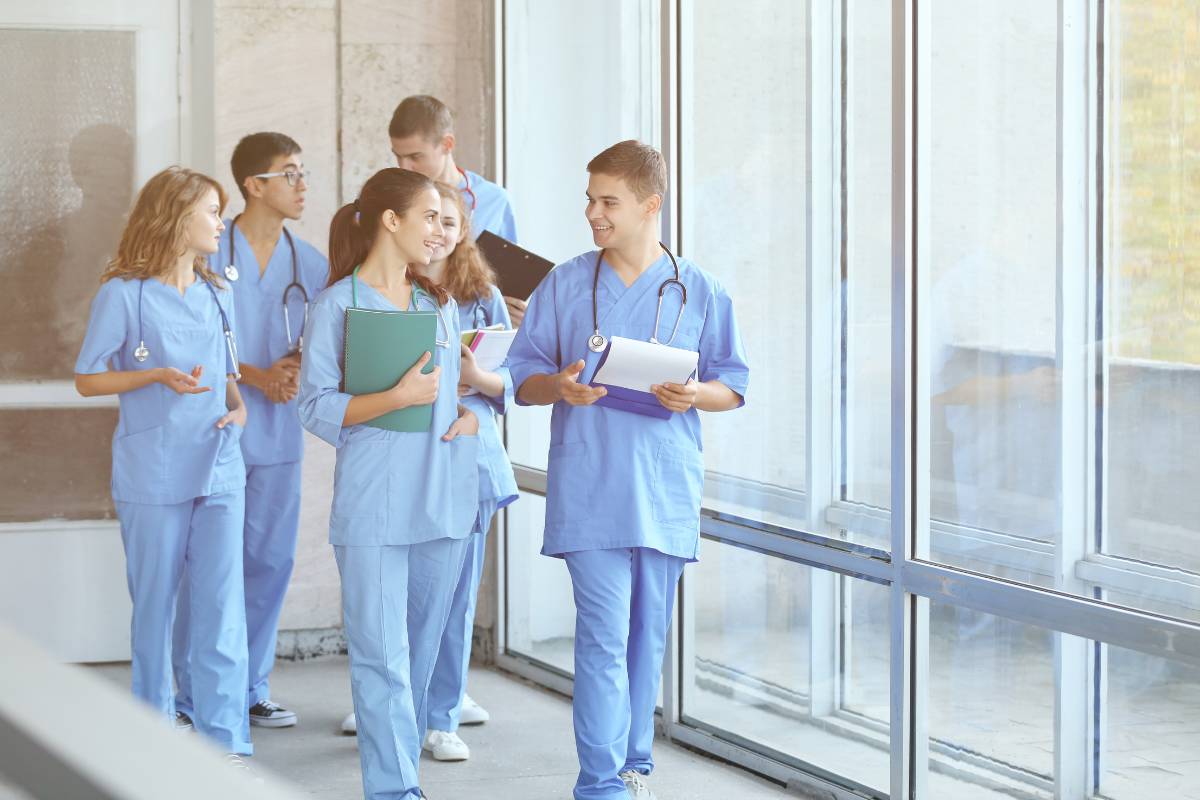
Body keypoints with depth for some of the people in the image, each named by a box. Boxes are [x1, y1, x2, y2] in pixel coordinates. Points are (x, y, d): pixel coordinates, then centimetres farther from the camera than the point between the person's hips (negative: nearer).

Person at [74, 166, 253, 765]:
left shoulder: (216, 295, 12)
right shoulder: (124, 294, -5)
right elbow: (87, 380, -4)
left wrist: (238, 405, 0)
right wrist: (159, 377, -17)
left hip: (219, 467, 4)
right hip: (153, 472, -4)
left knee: (222, 602, -3)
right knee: (154, 602, 7)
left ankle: (226, 738, -1)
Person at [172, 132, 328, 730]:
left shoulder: (310, 263, 9)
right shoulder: (211, 253, -6)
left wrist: (298, 365, -10)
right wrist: (256, 376, -15)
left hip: (277, 433, 5)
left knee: (270, 560, 7)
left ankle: (251, 689, 18)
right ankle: (194, 696, 6)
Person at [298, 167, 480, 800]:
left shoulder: (441, 304, 16)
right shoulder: (338, 304, -2)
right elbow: (316, 407, -7)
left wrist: (471, 414, 3)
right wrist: (399, 397, -18)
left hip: (443, 500, 6)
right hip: (373, 503, -6)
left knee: (422, 648, 9)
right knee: (382, 653, -7)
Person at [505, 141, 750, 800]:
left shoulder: (699, 293, 5)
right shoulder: (564, 286, 4)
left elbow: (732, 385, 9)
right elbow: (523, 375, 7)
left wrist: (695, 395, -13)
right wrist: (560, 387, -15)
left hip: (666, 491, 2)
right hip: (589, 491, -2)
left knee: (648, 635, 11)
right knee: (604, 635, -9)